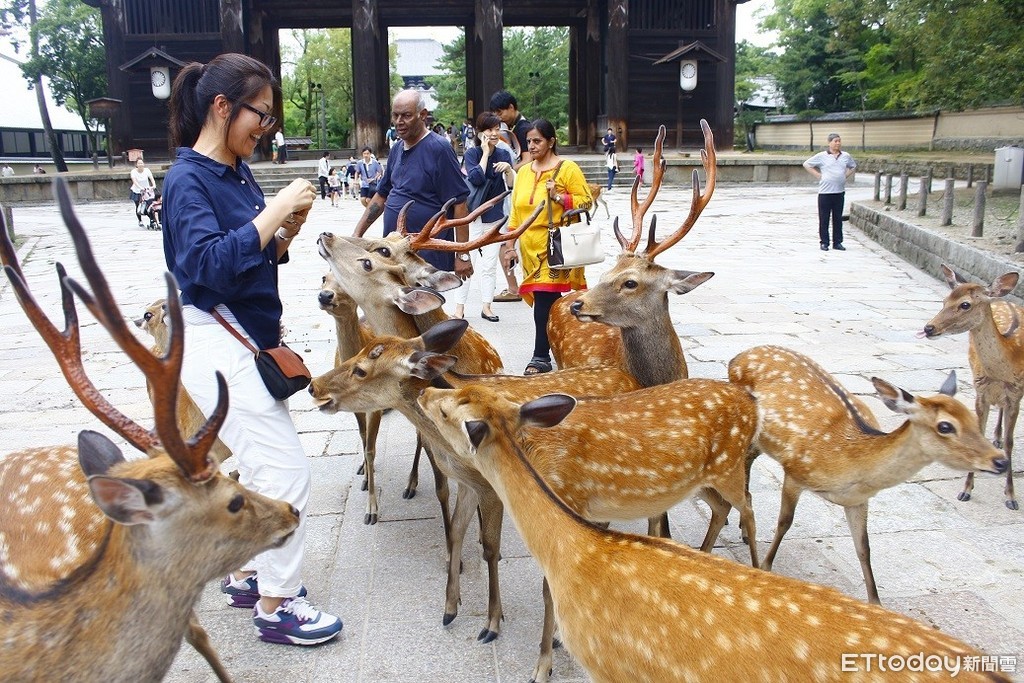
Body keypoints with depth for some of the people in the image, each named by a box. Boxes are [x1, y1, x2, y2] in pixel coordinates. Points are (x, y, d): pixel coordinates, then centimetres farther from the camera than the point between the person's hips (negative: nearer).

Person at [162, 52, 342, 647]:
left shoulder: (237, 172, 9)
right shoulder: (188, 180, -15)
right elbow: (206, 265, -28)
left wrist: (290, 228, -4)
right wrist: (275, 211, -26)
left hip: (248, 341, 9)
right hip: (218, 345, -9)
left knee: (261, 466, 18)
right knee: (287, 470, -6)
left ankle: (247, 574, 35)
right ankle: (276, 605, 8)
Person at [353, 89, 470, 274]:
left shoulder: (438, 148, -11)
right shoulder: (397, 149, 12)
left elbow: (459, 202, -14)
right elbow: (382, 195, 22)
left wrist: (462, 255, -17)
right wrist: (357, 234, 16)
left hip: (430, 258, -7)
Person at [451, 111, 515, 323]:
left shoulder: (504, 154, 5)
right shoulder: (472, 153, -6)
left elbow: (512, 185, 2)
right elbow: (476, 178, -21)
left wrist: (508, 169, -16)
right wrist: (486, 152, -16)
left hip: (495, 216, 4)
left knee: (489, 264, 9)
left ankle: (486, 306, 18)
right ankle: (459, 307, 5)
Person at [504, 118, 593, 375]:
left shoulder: (568, 168, -2)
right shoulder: (523, 172, 14)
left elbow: (586, 202, -4)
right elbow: (515, 211, 16)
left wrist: (559, 197, -17)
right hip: (530, 247, 5)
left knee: (544, 300, -9)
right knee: (549, 300, 10)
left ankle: (541, 357, -3)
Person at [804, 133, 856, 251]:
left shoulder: (846, 156, 9)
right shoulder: (821, 156, -2)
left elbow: (853, 167, 26)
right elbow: (806, 164, 3)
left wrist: (846, 175, 9)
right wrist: (818, 175, -3)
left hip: (840, 192, 3)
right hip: (825, 192, -3)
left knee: (838, 219, 7)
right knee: (824, 219, 0)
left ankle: (837, 242, 14)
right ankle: (824, 242, 7)